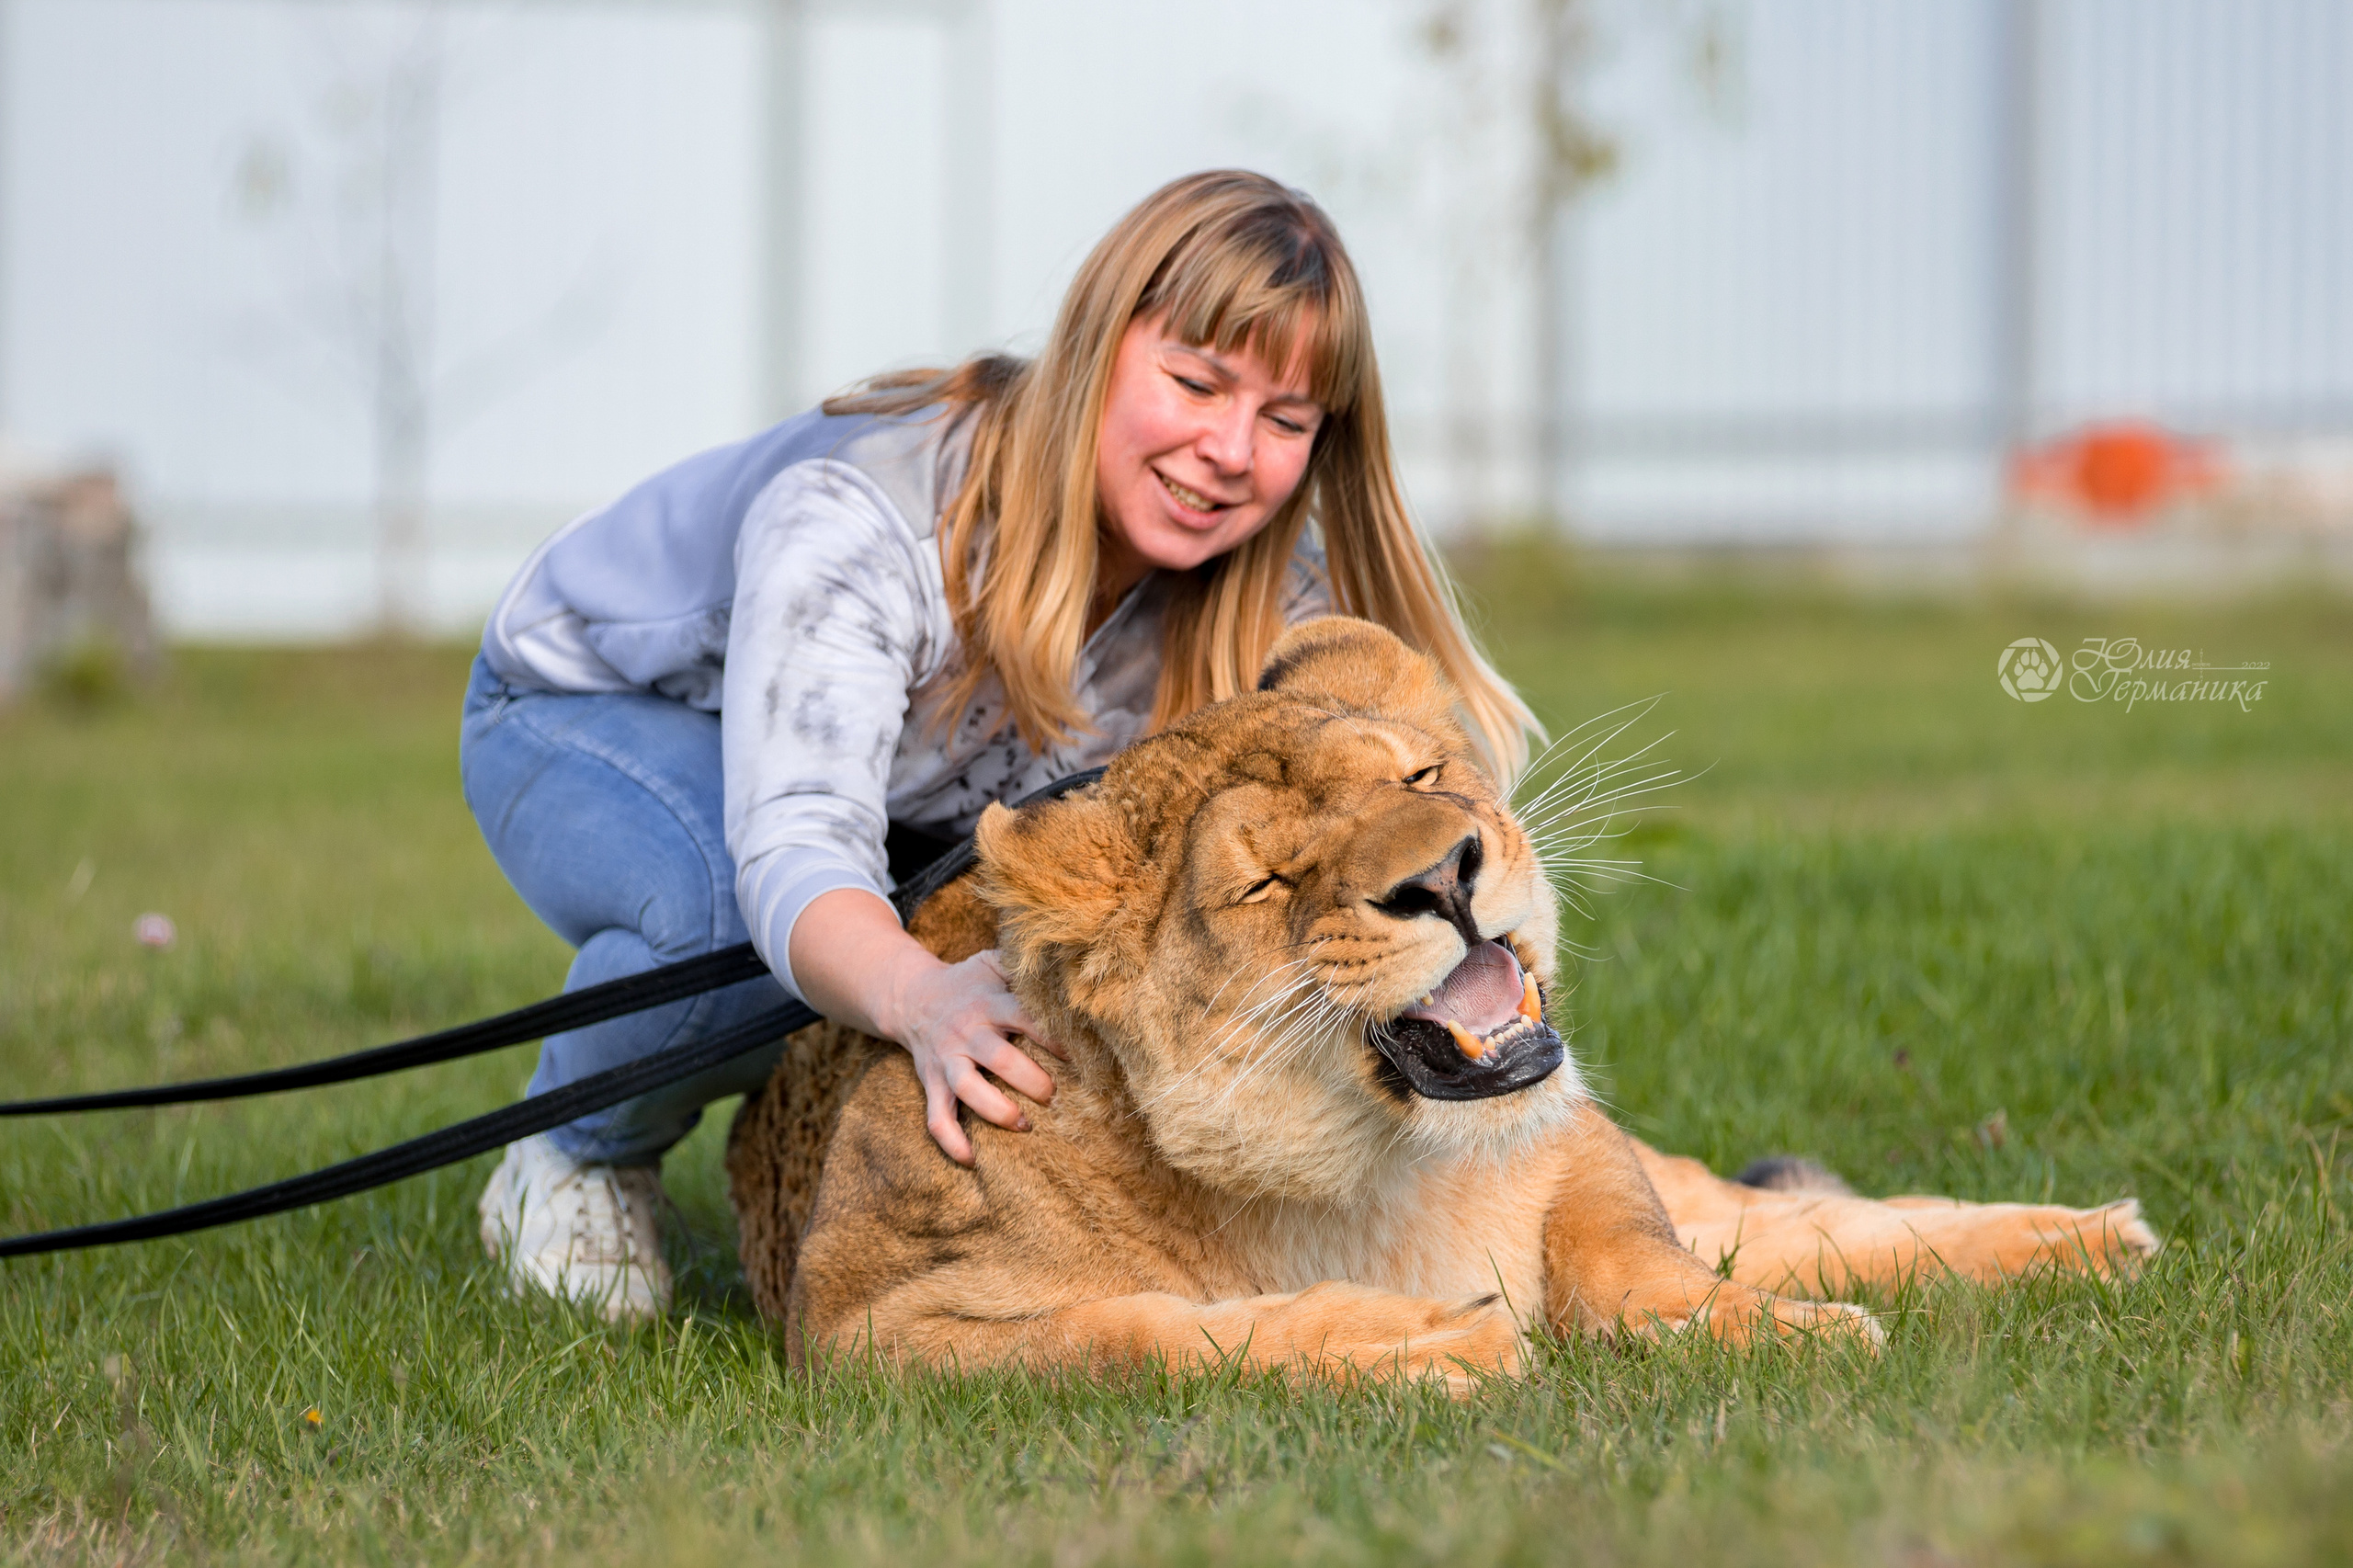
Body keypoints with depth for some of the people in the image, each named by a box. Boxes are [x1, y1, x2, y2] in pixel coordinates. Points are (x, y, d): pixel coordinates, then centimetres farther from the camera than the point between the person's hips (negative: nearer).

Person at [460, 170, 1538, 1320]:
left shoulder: (1279, 598, -23)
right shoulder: (853, 522, -40)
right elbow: (796, 854, -51)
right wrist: (919, 997, -73)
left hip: (936, 796, 5)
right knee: (728, 919, -39)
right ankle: (577, 1161, -6)